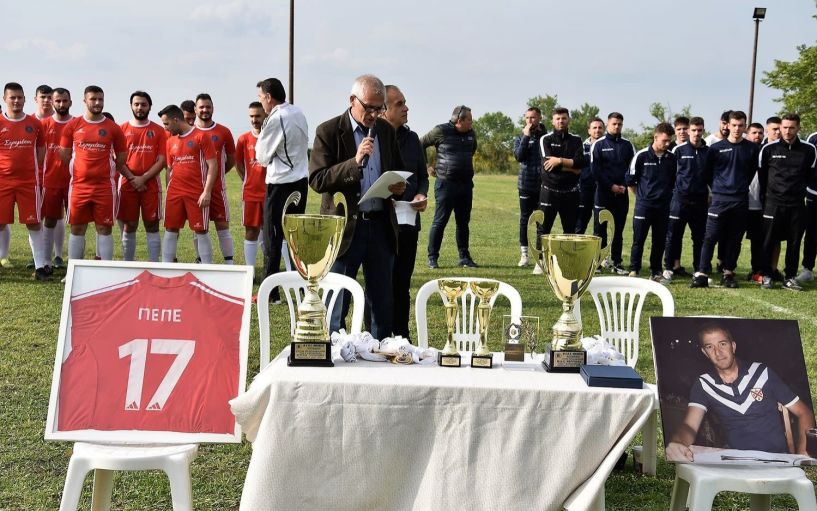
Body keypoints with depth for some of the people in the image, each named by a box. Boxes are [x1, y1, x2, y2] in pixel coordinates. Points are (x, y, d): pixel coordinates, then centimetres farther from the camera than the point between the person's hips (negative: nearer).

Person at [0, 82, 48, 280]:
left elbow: (41, 150, 14)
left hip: (29, 181, 1)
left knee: (34, 224, 2)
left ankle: (41, 265, 6)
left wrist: (33, 169, 7)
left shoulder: (34, 123, 5)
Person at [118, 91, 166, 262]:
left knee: (152, 226, 0)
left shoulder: (158, 130, 5)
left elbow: (162, 160, -1)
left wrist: (143, 178, -12)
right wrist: (132, 179, -9)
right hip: (128, 184, 1)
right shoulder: (123, 129, 6)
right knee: (129, 227, 5)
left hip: (151, 185, -1)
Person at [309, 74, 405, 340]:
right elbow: (317, 180, -12)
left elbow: (397, 170, 22)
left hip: (381, 226, 5)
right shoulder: (329, 131, -5)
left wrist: (400, 186, -1)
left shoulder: (385, 130, 10)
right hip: (345, 228, -5)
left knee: (383, 304, 11)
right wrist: (355, 162, -23)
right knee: (337, 305, 3)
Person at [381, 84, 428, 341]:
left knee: (402, 286, 13)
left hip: (408, 222, 5)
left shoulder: (411, 138, 10)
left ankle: (401, 337, 23)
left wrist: (421, 195, 0)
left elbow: (422, 176, 19)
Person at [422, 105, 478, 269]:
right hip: (445, 183, -6)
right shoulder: (441, 131, -7)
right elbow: (420, 145, 2)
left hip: (466, 184, 6)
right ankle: (432, 258, 4)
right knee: (440, 221, -3)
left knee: (463, 222, 9)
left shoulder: (471, 134, 9)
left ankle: (464, 258, 16)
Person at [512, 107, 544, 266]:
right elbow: (519, 156, -12)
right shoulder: (520, 138, 6)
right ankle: (524, 254, 10)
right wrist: (526, 136, -13)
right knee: (524, 219, 5)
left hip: (543, 185, 0)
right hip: (526, 185, 0)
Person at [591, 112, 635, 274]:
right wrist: (611, 186, -11)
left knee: (619, 230, 6)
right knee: (600, 229, -3)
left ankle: (616, 262, 13)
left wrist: (625, 184, -7)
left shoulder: (627, 145, 11)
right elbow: (595, 169, -6)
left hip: (622, 193, 3)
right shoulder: (599, 144, 1)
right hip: (603, 192, -3)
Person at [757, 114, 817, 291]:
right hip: (773, 203, -1)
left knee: (794, 243, 5)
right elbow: (761, 174, 8)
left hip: (797, 204, 1)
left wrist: (797, 190, 11)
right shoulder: (769, 149, -3)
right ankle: (766, 275, 12)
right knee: (768, 241, 0)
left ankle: (790, 277, 15)